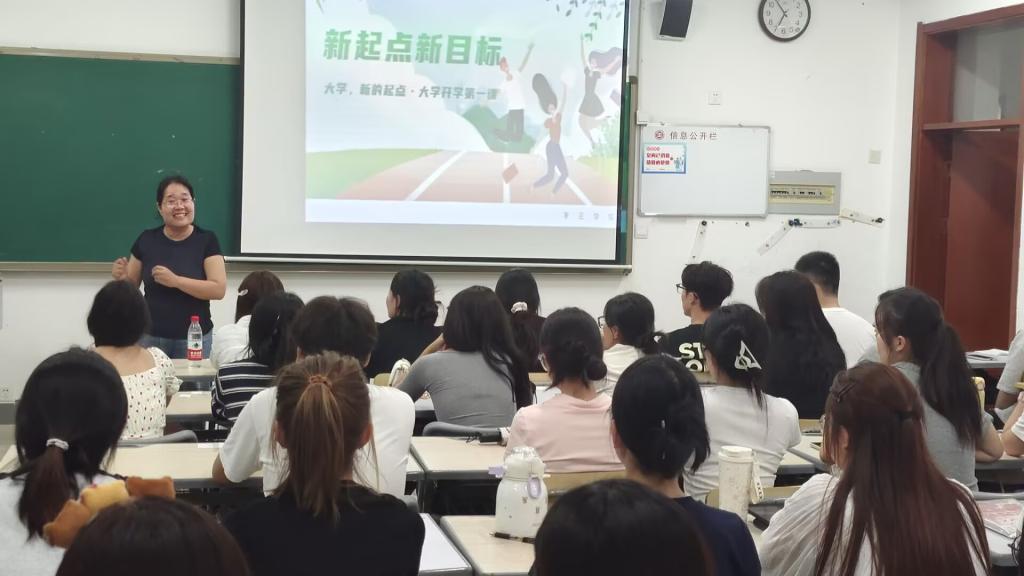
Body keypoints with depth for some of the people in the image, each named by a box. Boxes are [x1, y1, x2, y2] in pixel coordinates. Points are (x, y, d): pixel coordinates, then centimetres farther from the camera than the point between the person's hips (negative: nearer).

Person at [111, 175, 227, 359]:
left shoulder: (207, 240, -5)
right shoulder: (146, 240, 1)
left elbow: (219, 290, -13)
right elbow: (131, 286, 11)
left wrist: (175, 281, -22)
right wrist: (121, 277, -11)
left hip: (194, 339, -1)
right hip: (151, 337, 2)